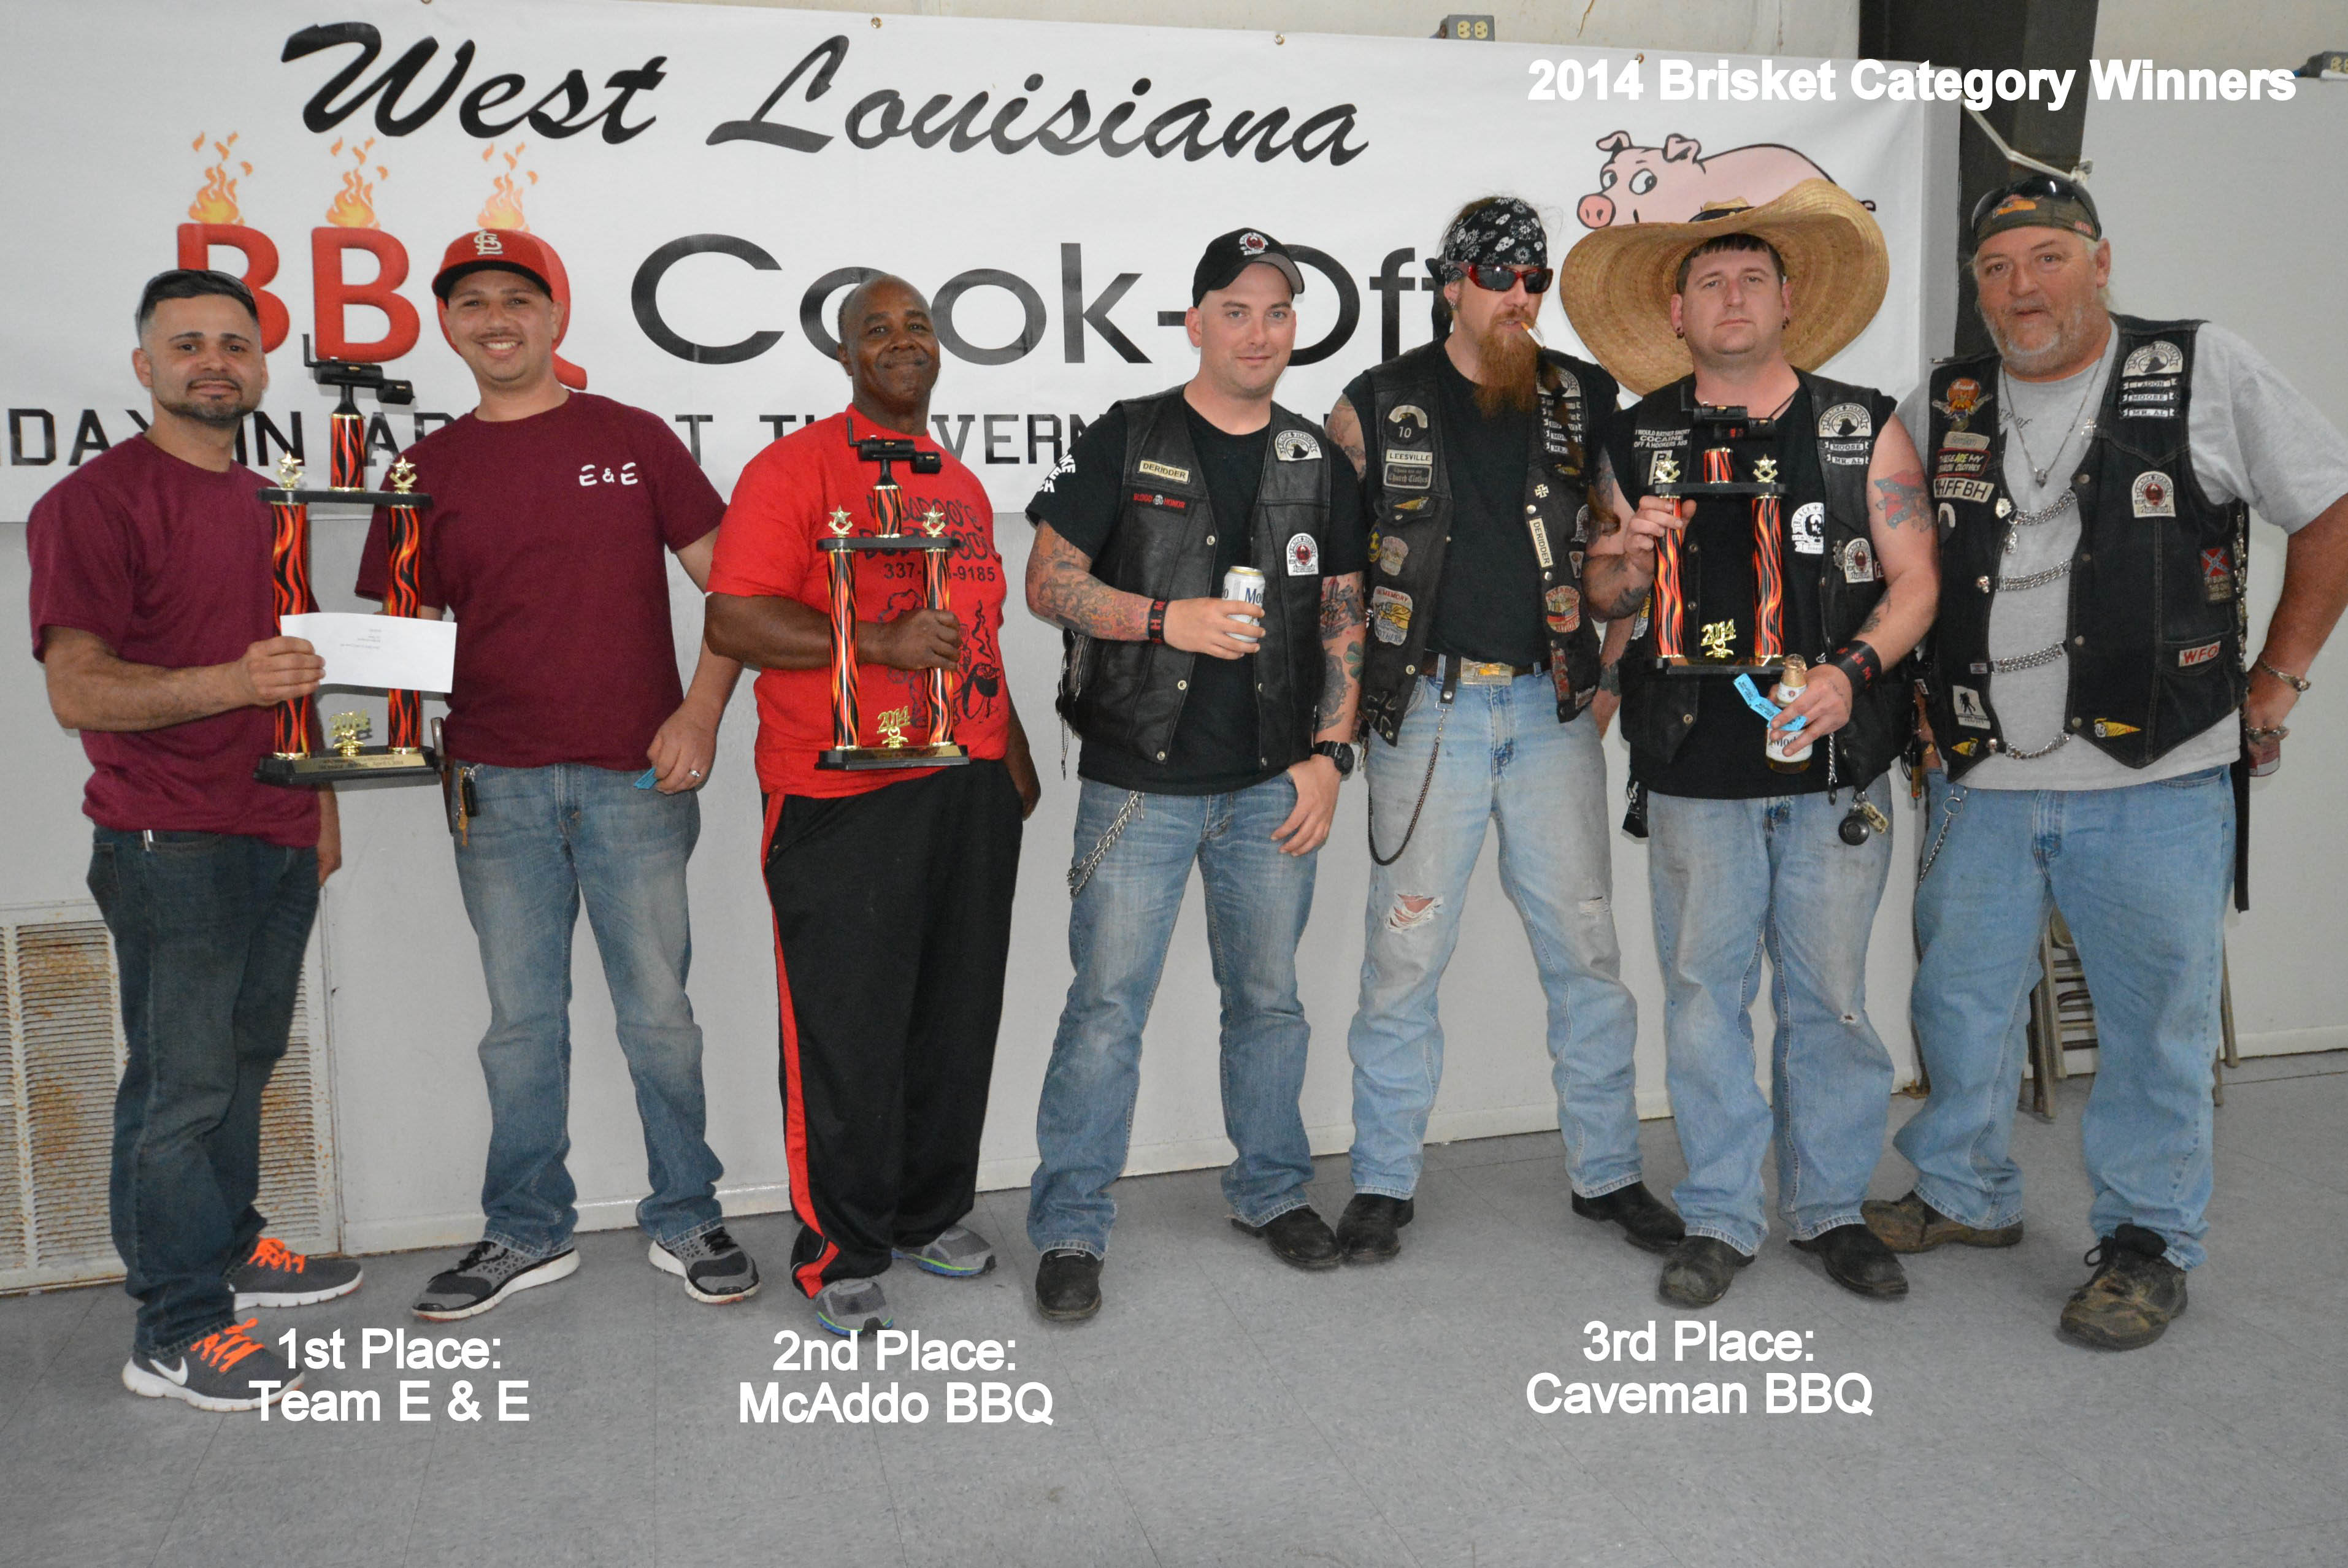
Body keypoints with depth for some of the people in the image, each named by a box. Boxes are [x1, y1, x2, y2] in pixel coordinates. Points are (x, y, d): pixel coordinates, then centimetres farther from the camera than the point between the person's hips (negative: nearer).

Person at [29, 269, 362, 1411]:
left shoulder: (263, 503, 17)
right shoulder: (95, 502, -9)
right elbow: (77, 691, -15)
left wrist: (320, 800, 22)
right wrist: (230, 681, -29)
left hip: (278, 838, 8)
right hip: (172, 845, -8)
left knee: (244, 1062, 17)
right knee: (180, 1081, -3)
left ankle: (228, 1248, 32)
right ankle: (177, 1333, 7)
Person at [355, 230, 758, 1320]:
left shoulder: (633, 440, 5)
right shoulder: (428, 472, 10)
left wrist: (701, 712, -8)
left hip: (638, 776, -2)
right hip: (496, 783, 2)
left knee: (657, 1009, 5)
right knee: (521, 1017, 9)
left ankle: (685, 1220, 20)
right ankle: (526, 1233, 24)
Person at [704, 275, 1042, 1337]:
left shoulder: (962, 484, 19)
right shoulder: (795, 468, -3)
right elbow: (732, 621, -12)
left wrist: (1014, 750, 20)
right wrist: (880, 642, -19)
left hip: (972, 790, 7)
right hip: (843, 798, -6)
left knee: (959, 1018, 13)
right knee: (846, 1031, -1)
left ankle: (934, 1214, 30)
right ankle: (840, 1254, 14)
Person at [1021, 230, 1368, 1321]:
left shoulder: (1318, 463, 11)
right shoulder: (1125, 441, 1)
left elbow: (1344, 621, 11)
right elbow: (1048, 583, -2)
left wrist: (1330, 755, 1)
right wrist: (1167, 619, -16)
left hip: (1273, 785, 3)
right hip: (1138, 780, -3)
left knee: (1269, 997, 13)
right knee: (1107, 1004, -2)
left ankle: (1272, 1190, 31)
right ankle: (1070, 1228, 10)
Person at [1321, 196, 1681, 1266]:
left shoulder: (1586, 398, 9)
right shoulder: (1379, 404, 3)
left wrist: (1611, 656, 10)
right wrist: (1351, 678, 4)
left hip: (1552, 705, 2)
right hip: (1429, 705, -2)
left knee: (1585, 948, 6)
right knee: (1406, 950, 0)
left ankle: (1607, 1172, 21)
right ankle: (1384, 1183, 14)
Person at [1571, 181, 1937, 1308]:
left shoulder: (1863, 428, 6)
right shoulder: (1641, 442, 9)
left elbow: (1915, 580, 3)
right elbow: (1606, 598, 16)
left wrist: (1849, 672, -14)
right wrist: (1630, 554, -7)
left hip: (1834, 763, 0)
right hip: (1695, 769, 1)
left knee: (1829, 993, 7)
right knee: (1704, 991, 5)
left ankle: (1832, 1206, 24)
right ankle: (1719, 1217, 19)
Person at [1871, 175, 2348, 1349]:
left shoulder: (2205, 372, -1)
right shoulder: (1946, 407, 8)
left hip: (2153, 780, -3)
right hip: (1979, 779, 3)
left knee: (2155, 1020, 6)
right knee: (1960, 1000, 13)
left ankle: (2147, 1243, 23)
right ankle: (1965, 1195, 33)